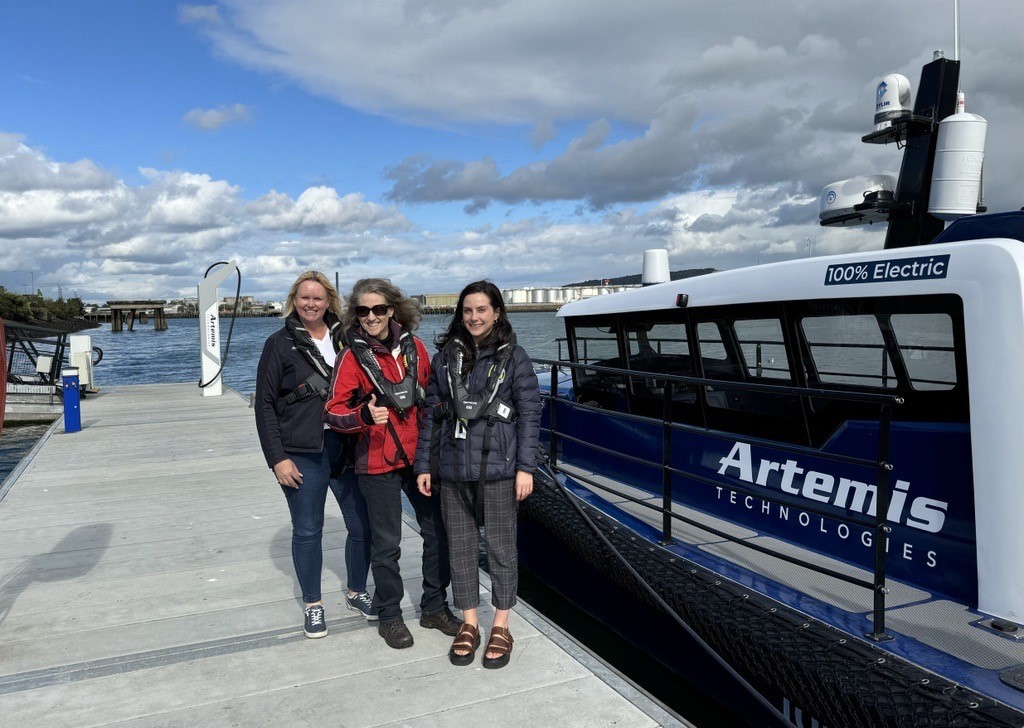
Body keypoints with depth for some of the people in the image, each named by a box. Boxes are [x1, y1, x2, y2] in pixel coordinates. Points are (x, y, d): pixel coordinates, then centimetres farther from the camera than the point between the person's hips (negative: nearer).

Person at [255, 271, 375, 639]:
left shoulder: (344, 339, 7)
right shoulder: (280, 344, -2)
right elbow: (265, 405, -2)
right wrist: (277, 458, -8)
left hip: (347, 448, 3)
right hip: (302, 456, -3)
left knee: (363, 525, 7)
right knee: (308, 531, 7)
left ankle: (357, 592, 29)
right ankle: (313, 605, 25)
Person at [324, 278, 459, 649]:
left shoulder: (414, 347, 2)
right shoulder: (353, 356, -8)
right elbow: (333, 411, -9)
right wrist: (365, 415, -28)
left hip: (419, 455, 4)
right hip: (378, 463, -4)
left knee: (438, 531, 10)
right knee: (386, 543, 6)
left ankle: (434, 607, 29)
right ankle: (389, 616, 25)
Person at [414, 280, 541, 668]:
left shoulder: (513, 357, -2)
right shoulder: (446, 357, 7)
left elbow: (529, 413, -4)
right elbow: (432, 413, 9)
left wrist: (526, 467, -10)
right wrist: (424, 465, 6)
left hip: (498, 468, -3)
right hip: (453, 469, 3)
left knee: (501, 546, 7)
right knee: (459, 545, 11)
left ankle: (501, 626, 23)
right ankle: (469, 623, 27)